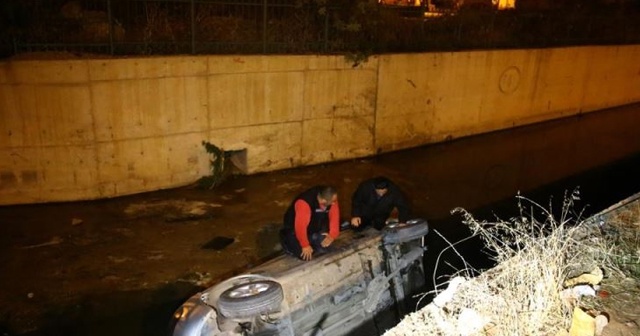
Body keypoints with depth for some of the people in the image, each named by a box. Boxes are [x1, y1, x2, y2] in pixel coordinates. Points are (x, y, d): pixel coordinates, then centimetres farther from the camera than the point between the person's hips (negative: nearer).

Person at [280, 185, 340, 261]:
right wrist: (305, 245, -26)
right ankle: (286, 238, 11)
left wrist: (332, 235, -17)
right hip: (295, 228, -6)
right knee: (305, 256, -13)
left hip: (315, 227, 6)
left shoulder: (331, 198, -21)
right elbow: (301, 226, -35)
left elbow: (334, 216, -10)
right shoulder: (304, 203, -40)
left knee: (324, 248, -7)